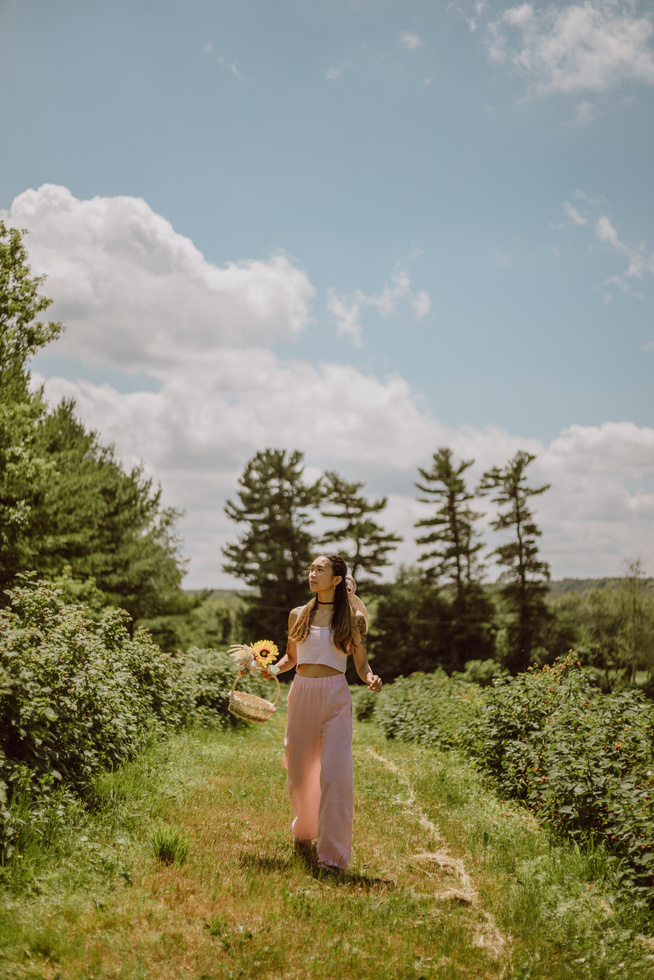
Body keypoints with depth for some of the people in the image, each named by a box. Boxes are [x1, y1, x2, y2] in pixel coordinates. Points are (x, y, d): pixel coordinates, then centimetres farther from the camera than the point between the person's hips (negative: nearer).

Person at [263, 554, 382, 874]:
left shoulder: (354, 618, 3)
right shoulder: (298, 614, 10)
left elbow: (361, 664, 6)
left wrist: (371, 679, -15)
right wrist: (272, 668, -2)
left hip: (335, 697, -3)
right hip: (301, 694, 3)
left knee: (335, 773, -12)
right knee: (299, 772, 9)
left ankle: (333, 853, -3)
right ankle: (303, 832, 37)